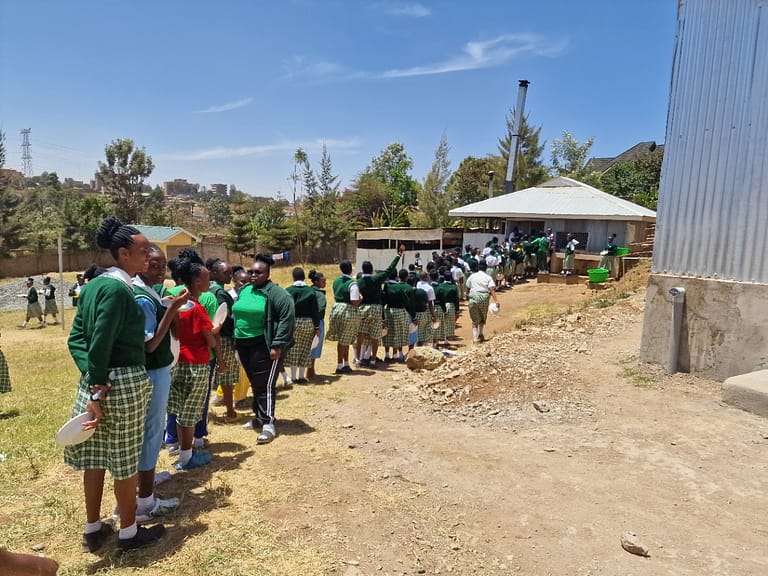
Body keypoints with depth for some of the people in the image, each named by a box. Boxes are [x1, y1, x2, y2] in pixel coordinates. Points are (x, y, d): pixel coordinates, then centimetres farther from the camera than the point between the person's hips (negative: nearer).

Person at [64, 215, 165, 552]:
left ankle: (93, 530, 33)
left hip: (94, 381, 8)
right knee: (124, 460, 7)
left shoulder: (93, 285, 10)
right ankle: (129, 533, 24)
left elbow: (76, 338, 8)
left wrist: (93, 378, -1)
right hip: (123, 383, -8)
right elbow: (101, 344, -22)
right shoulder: (118, 289, -18)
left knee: (94, 458, 17)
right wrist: (99, 392, -17)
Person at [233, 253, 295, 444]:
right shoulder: (244, 291, 11)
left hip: (264, 346, -7)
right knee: (254, 384, 17)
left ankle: (268, 424, -1)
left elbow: (287, 318, -17)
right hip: (244, 345, 7)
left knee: (265, 385, -6)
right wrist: (235, 340, 15)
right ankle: (260, 416, 30)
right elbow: (236, 314, 21)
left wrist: (277, 345, -20)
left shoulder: (275, 293, -12)